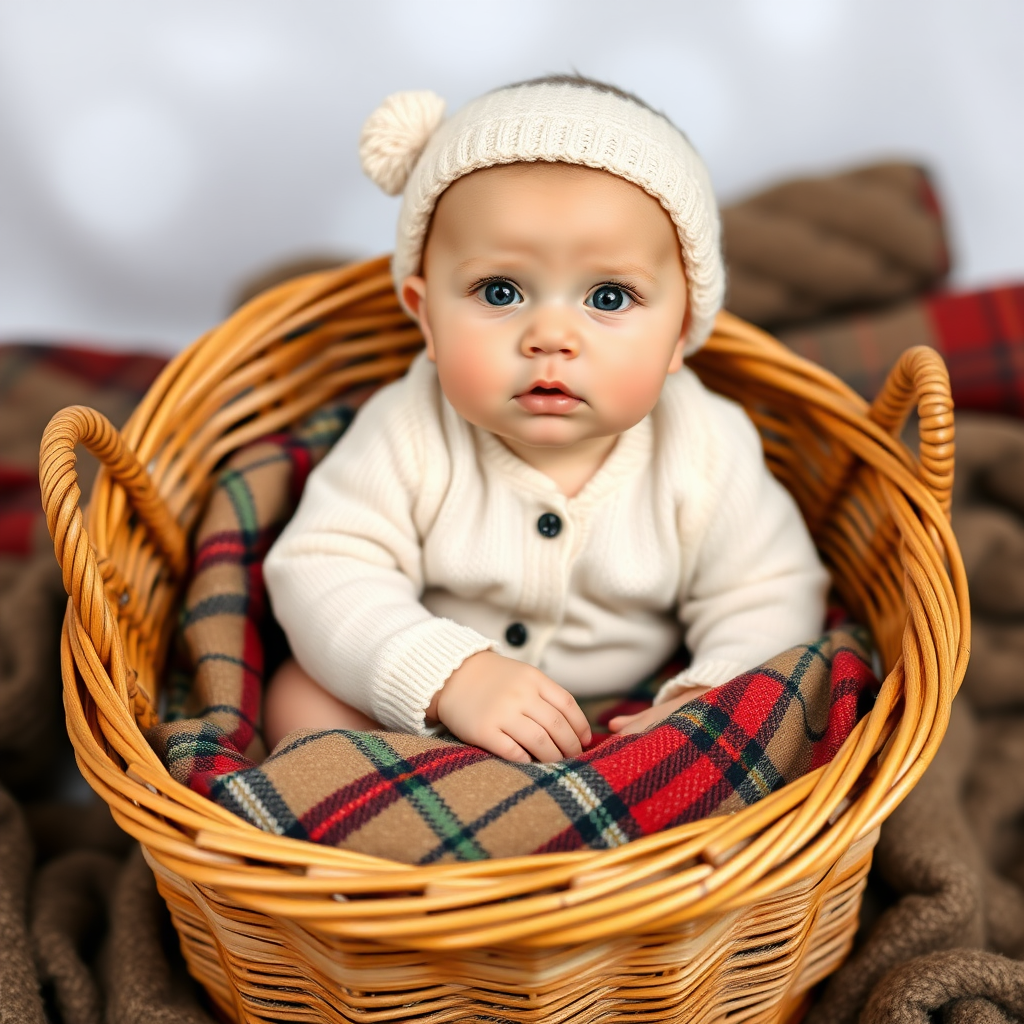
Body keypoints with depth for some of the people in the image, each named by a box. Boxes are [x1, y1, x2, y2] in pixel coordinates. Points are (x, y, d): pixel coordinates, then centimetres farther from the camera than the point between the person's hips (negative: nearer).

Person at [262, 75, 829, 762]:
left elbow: (770, 597, -10)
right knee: (301, 699, -17)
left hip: (625, 717, 1)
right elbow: (324, 574, -23)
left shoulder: (707, 456, -20)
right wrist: (448, 675, -38)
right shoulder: (410, 436, -23)